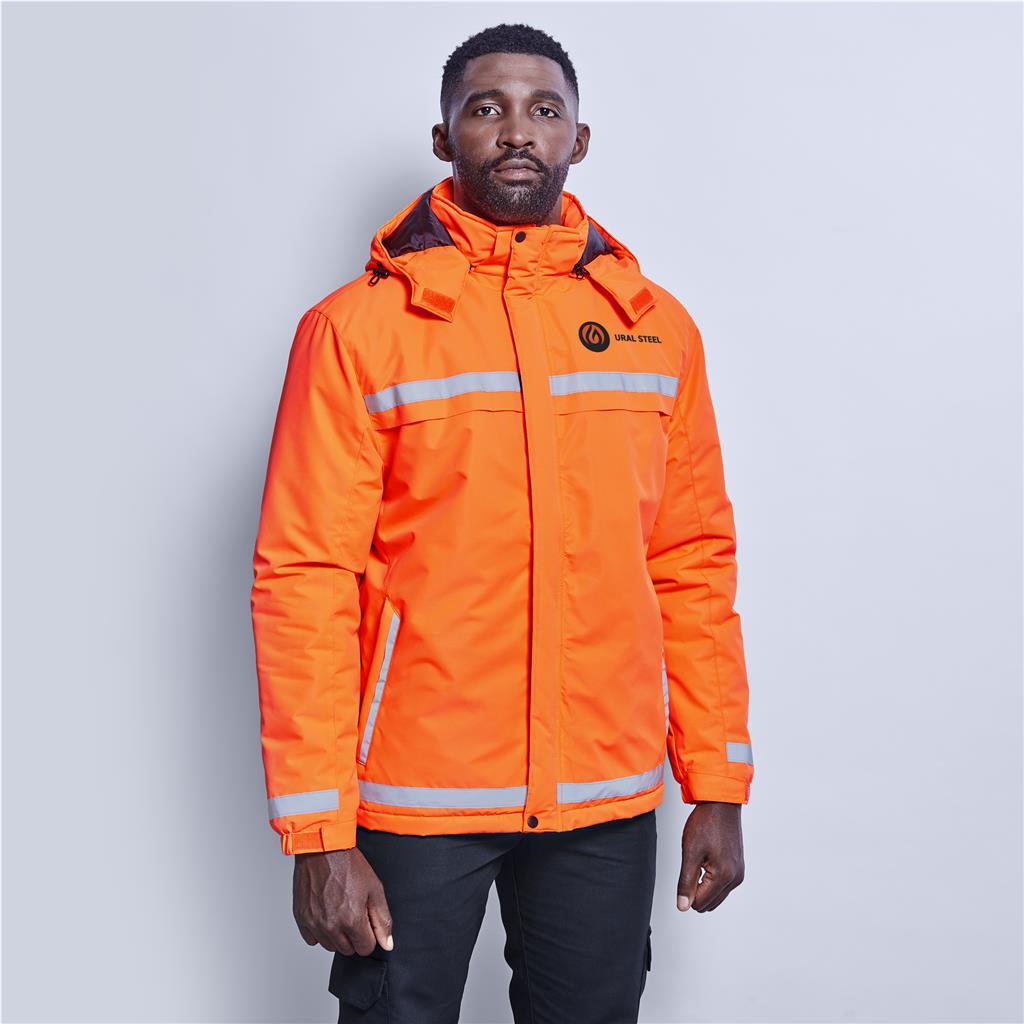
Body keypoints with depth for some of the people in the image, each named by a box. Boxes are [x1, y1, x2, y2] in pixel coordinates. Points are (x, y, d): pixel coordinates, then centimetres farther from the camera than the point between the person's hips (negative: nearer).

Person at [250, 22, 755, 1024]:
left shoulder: (656, 326, 5)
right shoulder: (358, 327, -5)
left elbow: (695, 564, 7)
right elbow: (303, 582, -8)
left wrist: (718, 787, 5)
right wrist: (318, 835, -11)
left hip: (610, 797, 3)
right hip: (416, 796, -3)